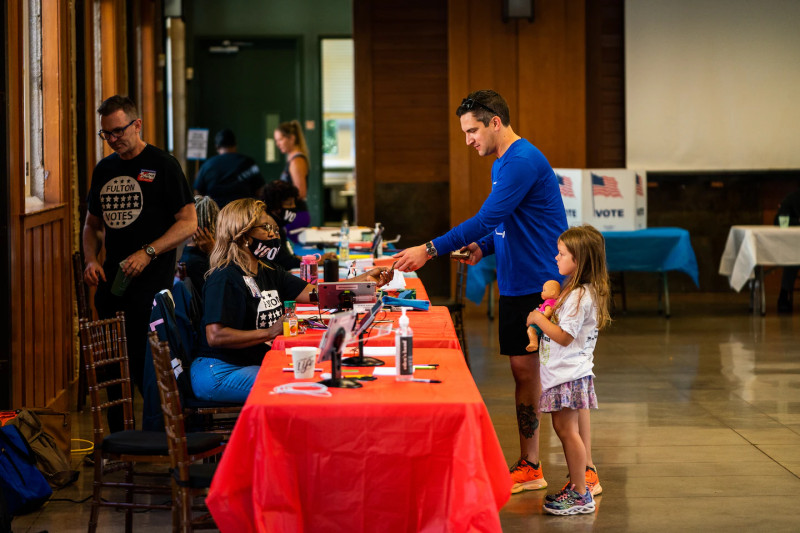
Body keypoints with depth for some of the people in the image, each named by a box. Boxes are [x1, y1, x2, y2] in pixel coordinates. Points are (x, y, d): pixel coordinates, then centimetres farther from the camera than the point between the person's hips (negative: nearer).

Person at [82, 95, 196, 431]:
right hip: (111, 281, 6)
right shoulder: (104, 169, 15)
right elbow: (93, 223, 24)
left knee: (147, 368, -10)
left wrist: (148, 253, -17)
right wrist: (90, 260, 5)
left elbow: (188, 223, -7)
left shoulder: (162, 166, -3)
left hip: (152, 284, -6)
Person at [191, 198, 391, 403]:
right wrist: (270, 333, -22)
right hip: (222, 371, -9)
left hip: (257, 363, 9)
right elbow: (215, 336, -24)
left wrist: (364, 279, 3)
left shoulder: (268, 271, 15)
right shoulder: (225, 279, -14)